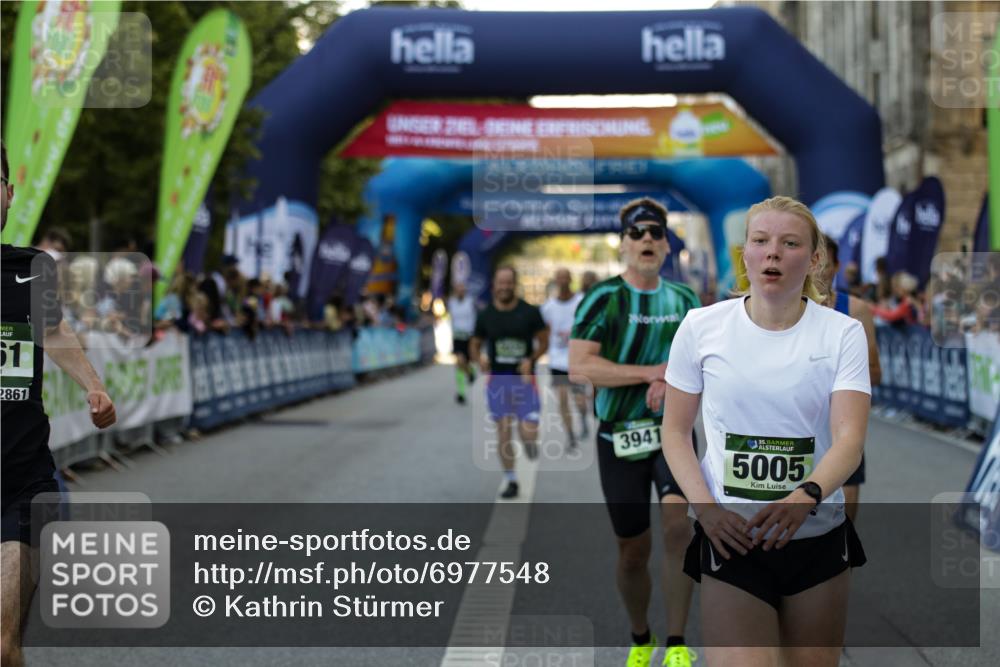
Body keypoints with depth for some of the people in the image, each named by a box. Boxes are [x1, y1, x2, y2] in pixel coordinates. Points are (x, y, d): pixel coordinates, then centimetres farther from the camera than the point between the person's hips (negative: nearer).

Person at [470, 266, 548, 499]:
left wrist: (531, 360, -14)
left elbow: (543, 341, 3)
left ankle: (529, 441, 28)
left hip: (524, 378, -2)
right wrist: (479, 358, -11)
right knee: (503, 432, 3)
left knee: (529, 434, -10)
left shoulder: (530, 312, -5)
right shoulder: (485, 315, 1)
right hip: (497, 379, 2)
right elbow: (474, 345, 11)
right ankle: (511, 481, 16)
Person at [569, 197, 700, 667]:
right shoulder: (603, 298, -7)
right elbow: (579, 365, -17)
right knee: (633, 550, 5)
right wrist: (651, 372, -18)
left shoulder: (683, 299, 7)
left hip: (673, 432, 2)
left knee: (676, 525, -20)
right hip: (619, 438, -2)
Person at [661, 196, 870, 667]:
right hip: (731, 539, -1)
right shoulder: (701, 326, -2)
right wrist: (706, 508, -12)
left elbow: (850, 436, -12)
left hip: (818, 537, 2)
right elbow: (675, 430, 3)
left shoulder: (842, 332, -2)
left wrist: (806, 496, -31)